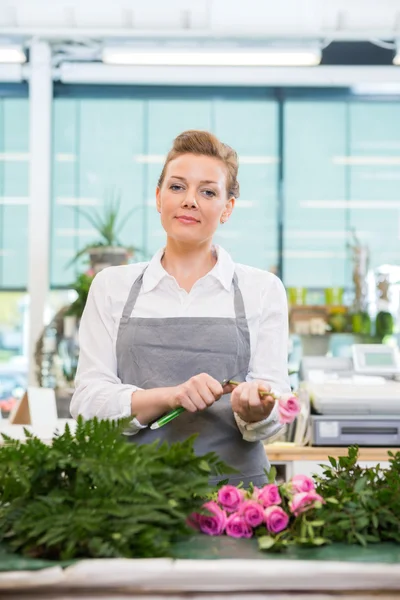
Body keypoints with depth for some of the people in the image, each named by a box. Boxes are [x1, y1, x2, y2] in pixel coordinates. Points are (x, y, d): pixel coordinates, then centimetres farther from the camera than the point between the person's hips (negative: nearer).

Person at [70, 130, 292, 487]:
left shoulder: (263, 289, 8)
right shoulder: (112, 286, 9)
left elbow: (275, 408, 3)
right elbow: (88, 401, 1)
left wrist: (254, 411, -19)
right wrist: (171, 396, -15)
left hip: (235, 482, 0)